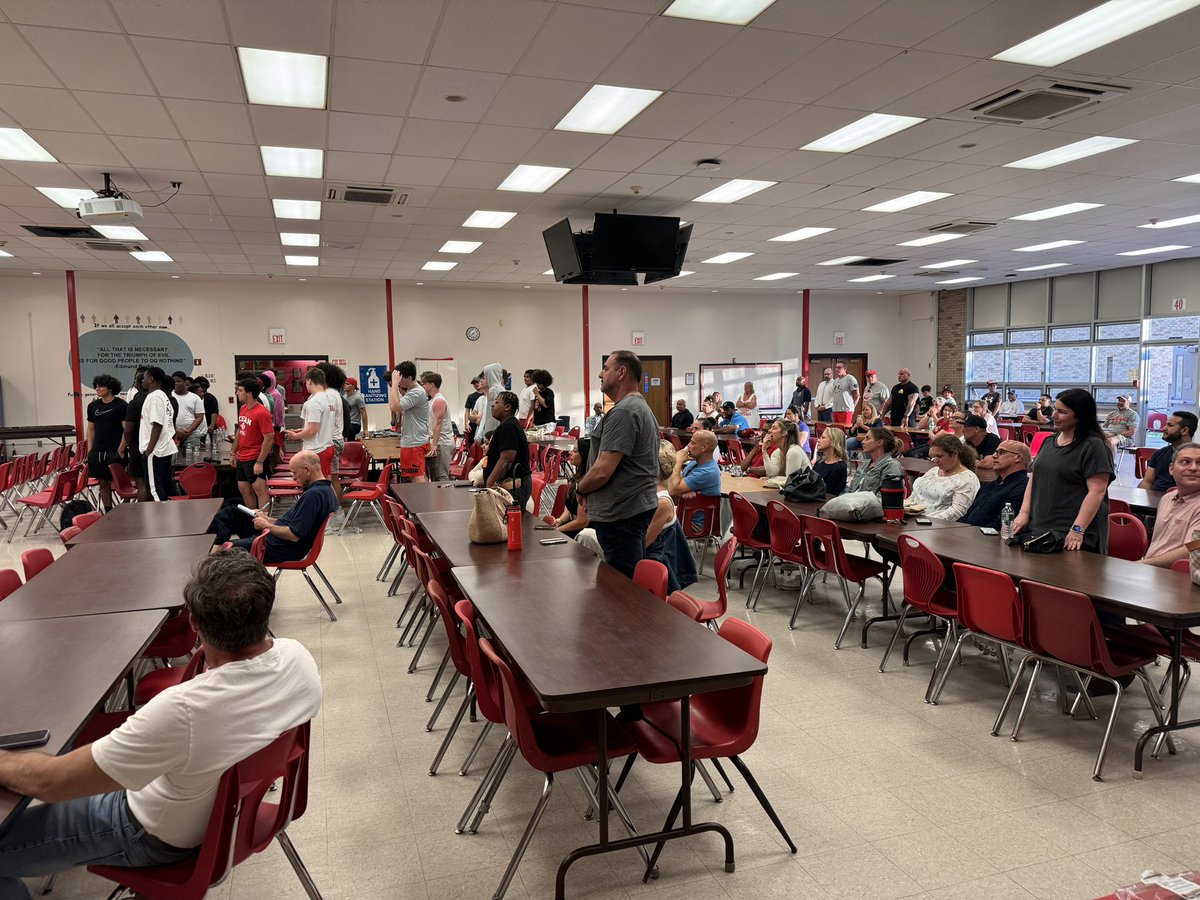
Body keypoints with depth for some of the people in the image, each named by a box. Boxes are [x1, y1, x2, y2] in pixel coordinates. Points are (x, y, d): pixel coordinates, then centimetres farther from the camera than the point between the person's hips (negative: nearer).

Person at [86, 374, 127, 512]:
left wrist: (121, 450, -12)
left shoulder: (121, 405, -5)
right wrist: (90, 451, 10)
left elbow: (127, 429, -8)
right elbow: (91, 429, 16)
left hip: (115, 451, -5)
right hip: (98, 451, 5)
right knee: (103, 483, 7)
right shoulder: (93, 406, 11)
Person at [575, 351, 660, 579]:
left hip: (620, 514, -11)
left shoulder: (623, 412, -17)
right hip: (639, 506, 11)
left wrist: (579, 488, -2)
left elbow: (602, 472, -22)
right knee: (633, 584, 17)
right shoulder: (642, 407, 18)